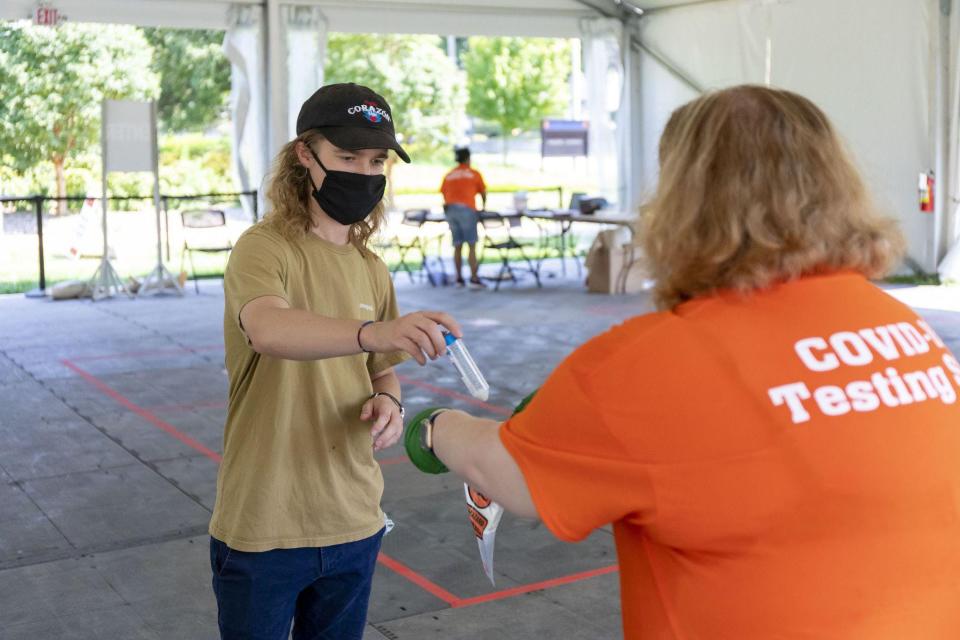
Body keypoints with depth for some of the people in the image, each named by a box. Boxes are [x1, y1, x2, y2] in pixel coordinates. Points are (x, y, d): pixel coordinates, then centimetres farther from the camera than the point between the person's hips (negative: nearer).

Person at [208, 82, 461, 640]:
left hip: (354, 524, 6)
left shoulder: (373, 271, 6)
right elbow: (267, 329, -35)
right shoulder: (264, 248, -14)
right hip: (262, 529, -5)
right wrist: (373, 332, -52)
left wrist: (388, 402, -7)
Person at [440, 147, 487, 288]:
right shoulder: (474, 173, 6)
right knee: (472, 246, -3)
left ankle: (459, 278, 10)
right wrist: (483, 206, 34)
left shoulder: (448, 175, 15)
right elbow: (483, 193, 16)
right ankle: (474, 279, -9)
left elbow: (444, 195, 14)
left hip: (450, 211, 4)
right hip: (467, 210, -4)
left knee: (457, 246, 10)